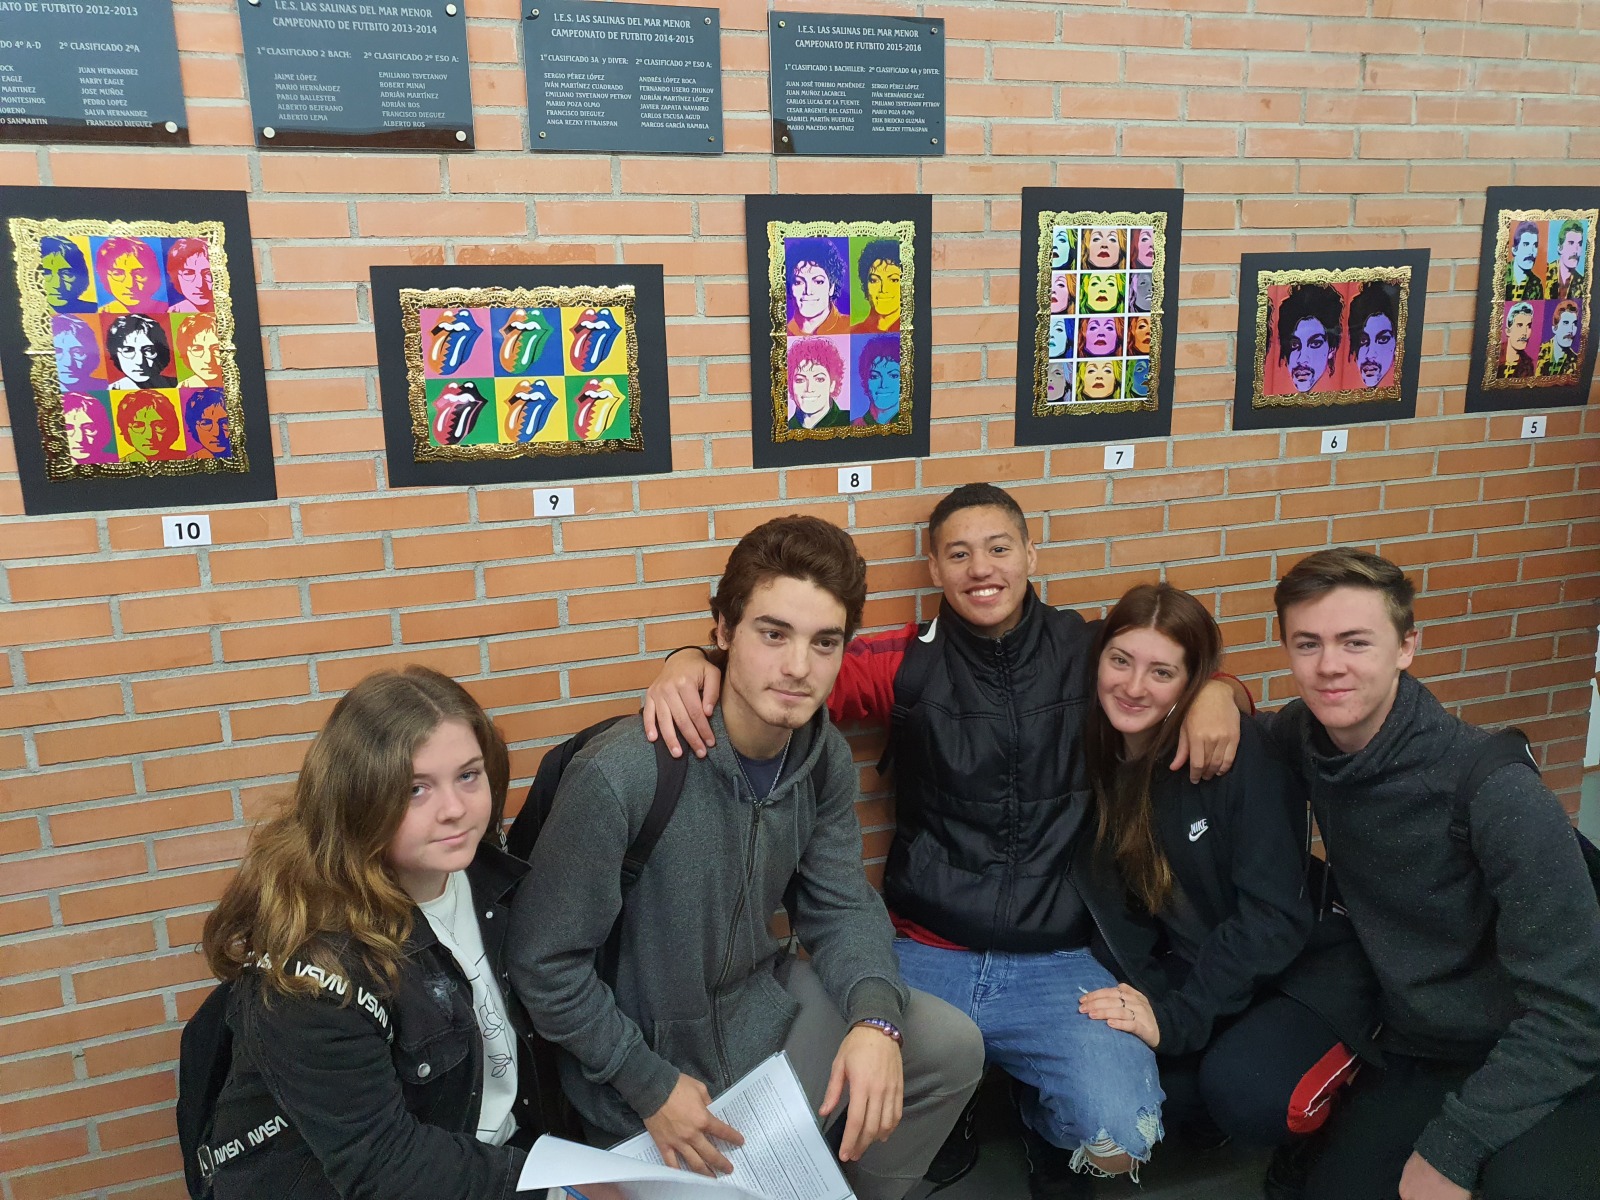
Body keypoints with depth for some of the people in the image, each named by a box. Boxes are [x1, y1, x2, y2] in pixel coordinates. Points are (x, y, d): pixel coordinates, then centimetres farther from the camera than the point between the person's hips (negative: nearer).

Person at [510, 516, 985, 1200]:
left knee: (950, 1045, -2)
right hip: (646, 1054, -5)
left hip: (762, 999, 6)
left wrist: (874, 1018, -22)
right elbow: (545, 961, -21)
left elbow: (841, 906, -2)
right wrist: (650, 1086, -16)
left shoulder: (825, 759, -10)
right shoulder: (621, 775, -31)